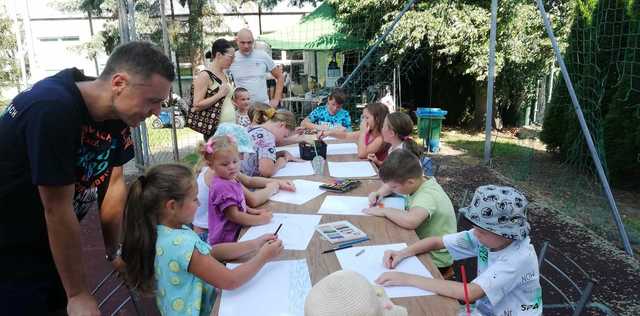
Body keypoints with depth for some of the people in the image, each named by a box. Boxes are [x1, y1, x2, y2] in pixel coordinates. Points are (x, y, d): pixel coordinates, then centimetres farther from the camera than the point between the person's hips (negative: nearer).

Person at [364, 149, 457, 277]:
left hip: (435, 260, -7)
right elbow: (390, 185, 14)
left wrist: (384, 211, -31)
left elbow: (410, 221, -49)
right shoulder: (417, 181, -6)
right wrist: (379, 193, -7)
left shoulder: (427, 196, -30)